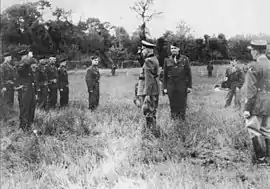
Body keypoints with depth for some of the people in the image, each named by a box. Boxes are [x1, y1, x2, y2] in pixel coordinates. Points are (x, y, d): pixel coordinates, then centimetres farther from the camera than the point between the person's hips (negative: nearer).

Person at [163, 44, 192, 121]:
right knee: (173, 105, 3)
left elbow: (189, 73, 3)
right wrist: (165, 87, 5)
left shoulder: (185, 59, 2)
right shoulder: (167, 60, 6)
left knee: (182, 104, 0)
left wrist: (189, 86, -1)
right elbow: (165, 75, 9)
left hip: (182, 86, -1)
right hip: (171, 86, 1)